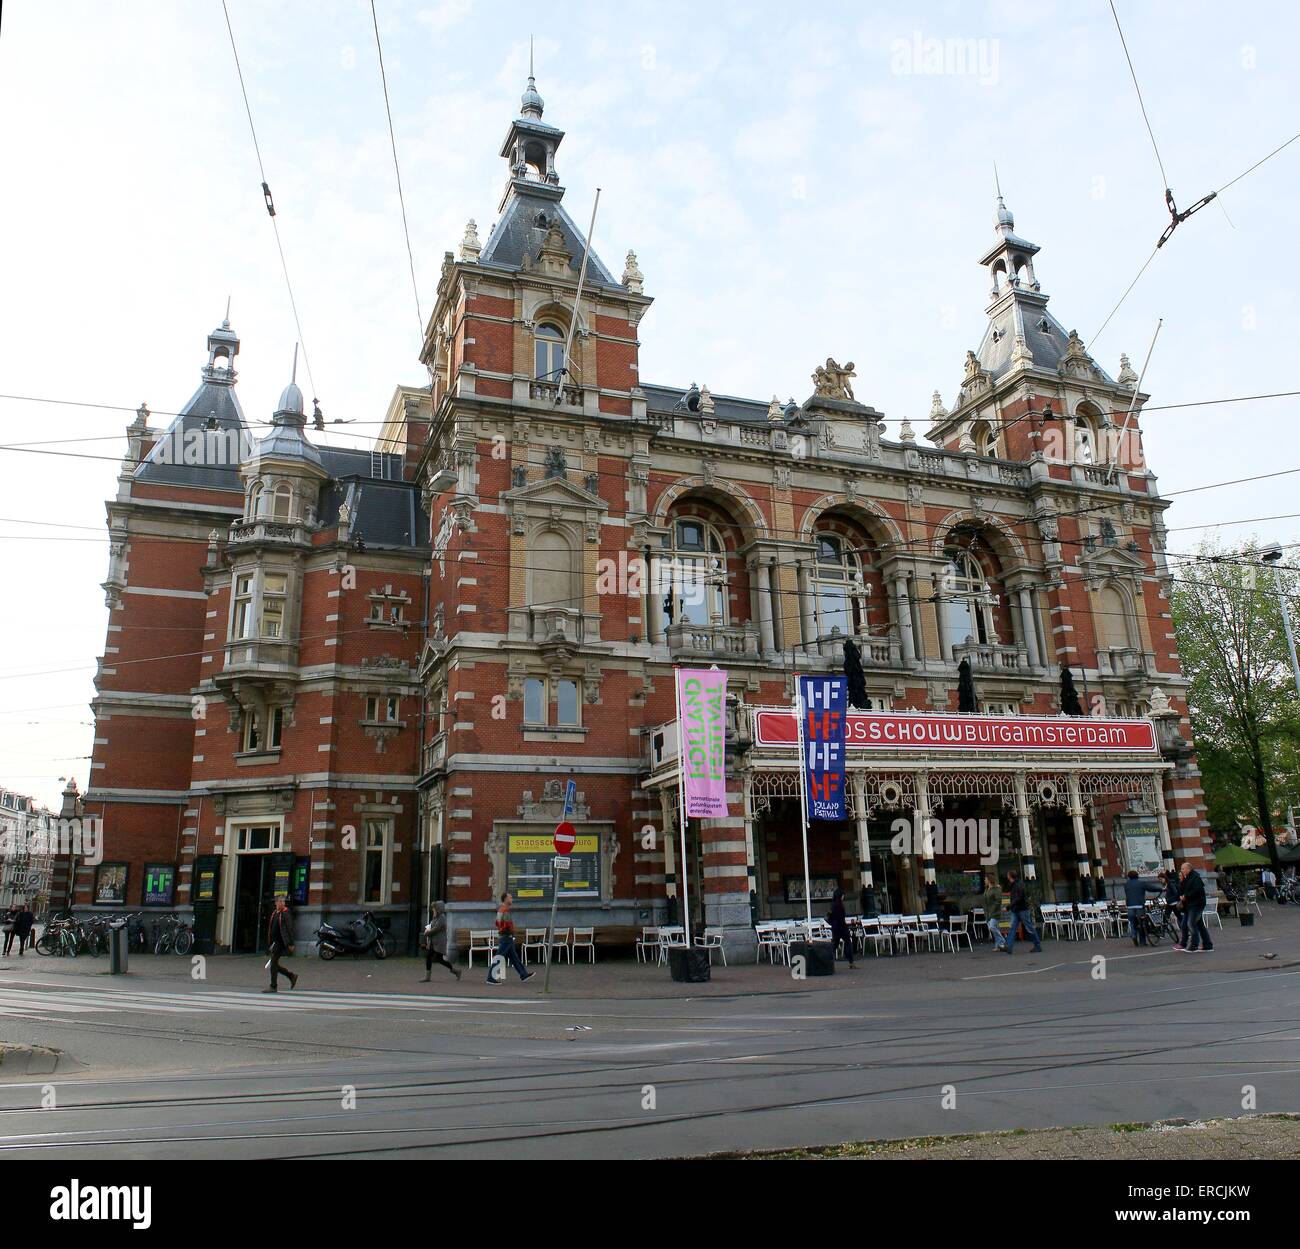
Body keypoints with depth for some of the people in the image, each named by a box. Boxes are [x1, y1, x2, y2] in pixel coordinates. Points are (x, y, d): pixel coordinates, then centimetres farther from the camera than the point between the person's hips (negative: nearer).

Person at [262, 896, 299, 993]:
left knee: (273, 963, -7)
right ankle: (292, 977, 23)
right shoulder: (274, 914, 14)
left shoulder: (286, 914, -10)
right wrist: (270, 944, 21)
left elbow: (289, 929, -13)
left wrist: (290, 944, -17)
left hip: (281, 943, -8)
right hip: (274, 942, 8)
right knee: (274, 965, 10)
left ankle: (273, 987, 2)